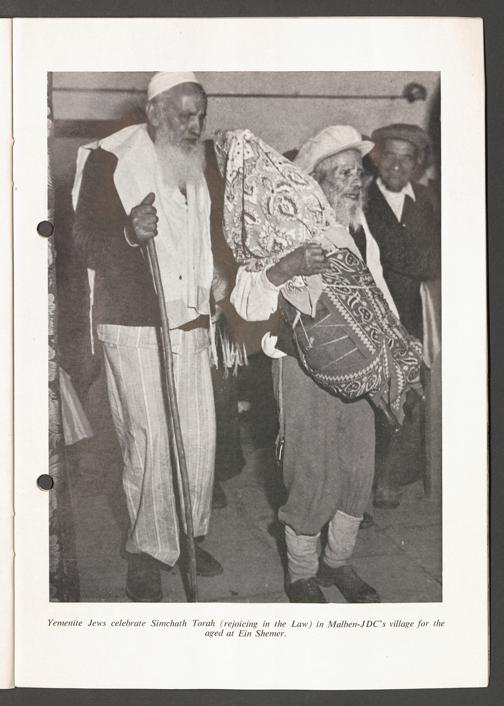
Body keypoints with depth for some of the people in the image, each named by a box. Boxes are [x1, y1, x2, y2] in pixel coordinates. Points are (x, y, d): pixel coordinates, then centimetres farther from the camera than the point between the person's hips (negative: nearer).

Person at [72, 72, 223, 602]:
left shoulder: (195, 167, 16)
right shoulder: (109, 160, -5)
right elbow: (86, 242, -10)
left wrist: (210, 296, 19)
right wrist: (129, 234, -30)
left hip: (189, 323, 6)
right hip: (133, 325, -6)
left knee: (199, 437, 6)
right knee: (149, 441, -6)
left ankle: (187, 536, 24)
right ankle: (147, 552, 11)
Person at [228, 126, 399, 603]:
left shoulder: (359, 229, 9)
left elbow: (377, 290, 21)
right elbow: (246, 302, -20)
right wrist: (287, 269, -36)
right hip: (304, 364, -6)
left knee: (359, 467, 12)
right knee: (313, 473, 0)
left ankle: (338, 560, 35)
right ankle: (301, 575, 24)